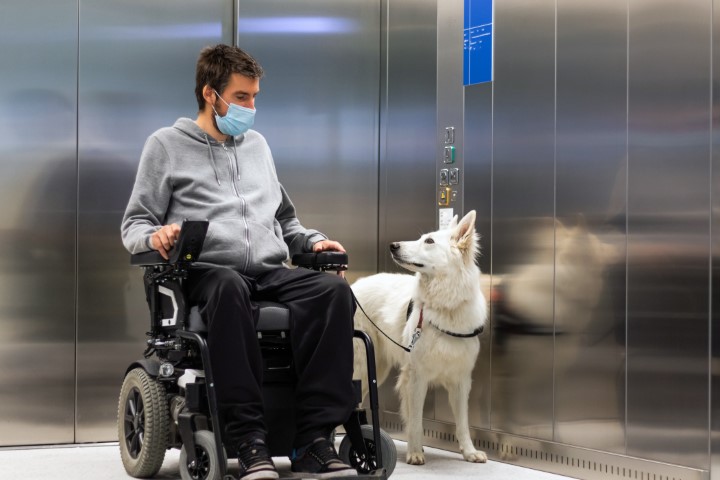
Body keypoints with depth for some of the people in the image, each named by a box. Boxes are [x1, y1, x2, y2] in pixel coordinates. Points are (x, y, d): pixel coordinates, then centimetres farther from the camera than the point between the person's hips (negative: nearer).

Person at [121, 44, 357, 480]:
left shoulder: (257, 144, 28)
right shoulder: (167, 145, 14)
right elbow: (134, 225, 10)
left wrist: (313, 241, 15)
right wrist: (155, 236, -14)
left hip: (272, 272, 5)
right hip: (207, 273, -4)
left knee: (335, 290, -28)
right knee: (230, 287, -42)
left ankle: (314, 439, -34)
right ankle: (247, 439, -44)